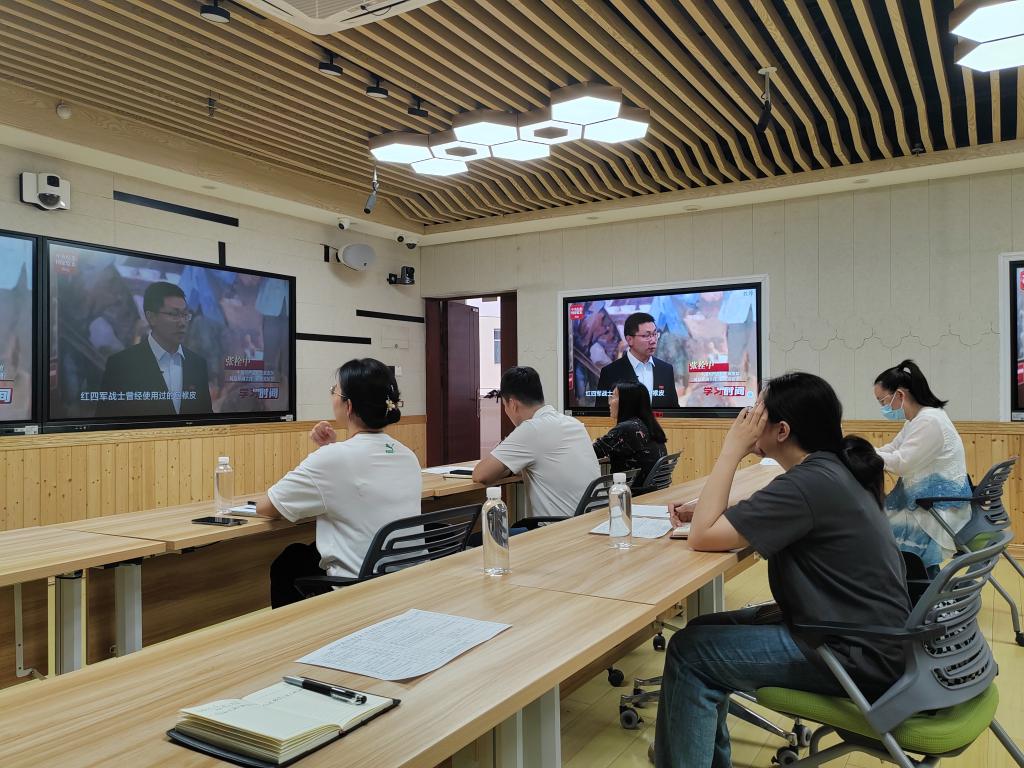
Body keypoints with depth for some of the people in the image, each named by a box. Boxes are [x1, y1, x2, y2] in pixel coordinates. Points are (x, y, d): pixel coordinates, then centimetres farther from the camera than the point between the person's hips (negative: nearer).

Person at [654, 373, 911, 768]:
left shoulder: (809, 482, -24)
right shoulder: (833, 468, 6)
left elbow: (703, 538, -23)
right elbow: (747, 523, 18)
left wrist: (732, 449, -18)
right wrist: (707, 511, 0)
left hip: (860, 655, -10)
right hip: (859, 630, 10)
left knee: (690, 652, -10)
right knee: (706, 631, 11)